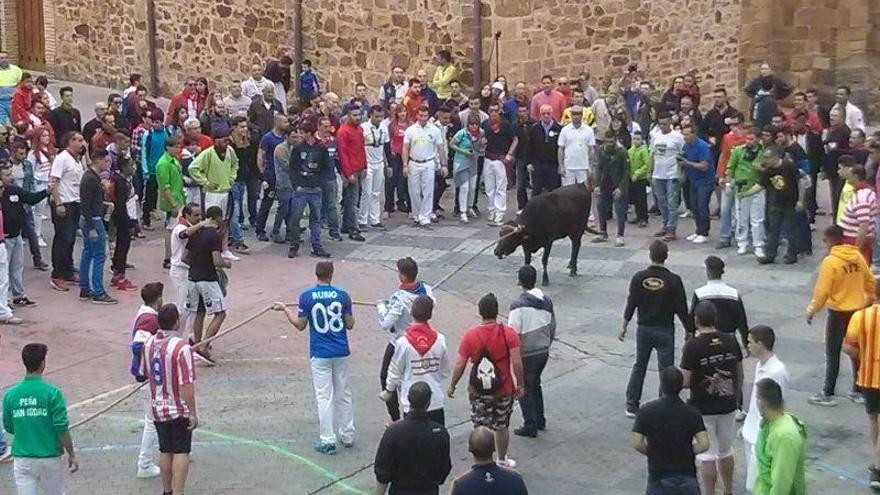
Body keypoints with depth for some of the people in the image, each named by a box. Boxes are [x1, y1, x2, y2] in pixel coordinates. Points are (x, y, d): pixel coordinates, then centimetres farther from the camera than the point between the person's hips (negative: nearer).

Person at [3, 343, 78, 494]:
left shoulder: (10, 394, -3)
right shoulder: (52, 393, -13)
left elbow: (9, 428, 9)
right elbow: (62, 429, -13)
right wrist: (72, 454, -2)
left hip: (22, 459, 2)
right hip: (49, 458, -2)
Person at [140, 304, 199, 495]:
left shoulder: (149, 343, -1)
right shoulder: (182, 348, -22)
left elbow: (144, 374, 13)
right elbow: (186, 385, -23)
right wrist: (193, 413, -17)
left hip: (157, 408, 6)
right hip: (179, 410, -6)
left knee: (165, 451, 18)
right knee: (181, 453, 2)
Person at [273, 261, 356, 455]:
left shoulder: (306, 296, -8)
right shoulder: (342, 295, -4)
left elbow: (300, 325, -1)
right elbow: (350, 324, 2)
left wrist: (284, 309, 13)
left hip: (319, 354, -2)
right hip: (341, 352, 2)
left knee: (324, 397, 2)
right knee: (344, 395, 14)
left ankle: (328, 441, 2)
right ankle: (347, 436, 22)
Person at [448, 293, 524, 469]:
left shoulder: (470, 335, -10)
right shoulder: (509, 333, -12)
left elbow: (460, 365, -8)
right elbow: (517, 363, -15)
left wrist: (452, 386, 6)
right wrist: (520, 385, -2)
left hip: (478, 391, -1)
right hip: (504, 390, 1)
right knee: (501, 427, 20)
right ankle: (502, 460, 37)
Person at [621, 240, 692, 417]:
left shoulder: (638, 278, -7)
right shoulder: (673, 280, -14)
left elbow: (631, 304, -2)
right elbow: (681, 310, -9)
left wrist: (624, 328, 10)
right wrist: (689, 331, 3)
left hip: (643, 329, 3)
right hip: (665, 331, -3)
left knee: (639, 366, 16)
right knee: (666, 370, 5)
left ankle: (631, 406, 19)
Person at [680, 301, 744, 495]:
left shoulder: (692, 346, -18)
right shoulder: (731, 341, -4)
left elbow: (685, 382, -16)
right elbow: (739, 375, 5)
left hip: (702, 409, -5)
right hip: (727, 406, 5)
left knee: (707, 455, 4)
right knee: (726, 451, 20)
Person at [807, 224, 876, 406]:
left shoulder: (830, 261, -18)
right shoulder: (857, 256, 0)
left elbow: (822, 291, -18)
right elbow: (870, 282, 9)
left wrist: (811, 310, -6)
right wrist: (869, 300, 25)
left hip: (838, 313, -6)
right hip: (858, 310, 6)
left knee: (832, 354, 3)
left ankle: (828, 394, 8)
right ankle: (857, 391, 24)